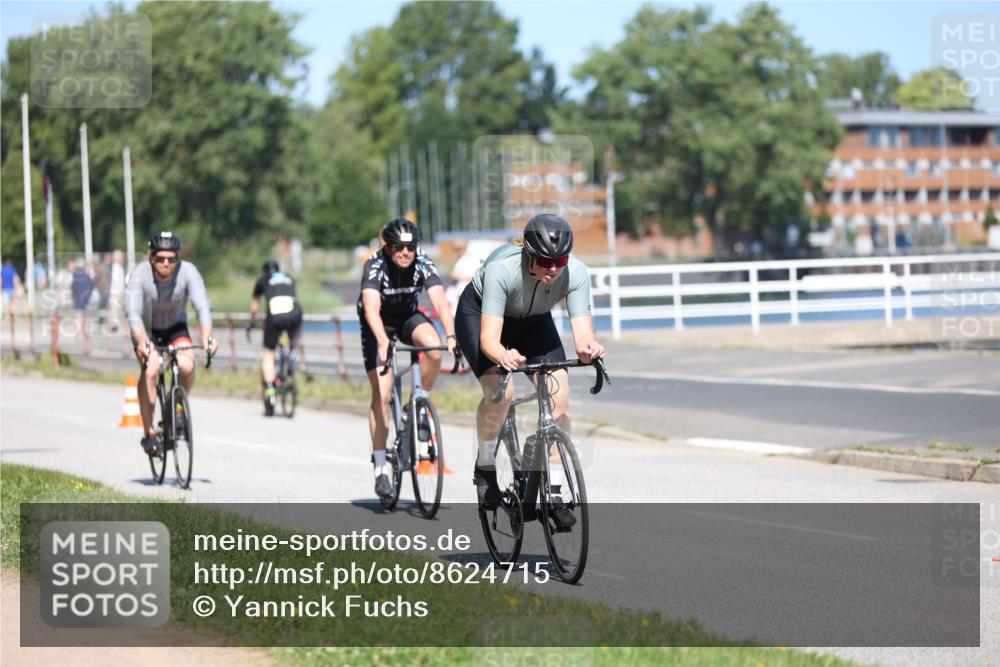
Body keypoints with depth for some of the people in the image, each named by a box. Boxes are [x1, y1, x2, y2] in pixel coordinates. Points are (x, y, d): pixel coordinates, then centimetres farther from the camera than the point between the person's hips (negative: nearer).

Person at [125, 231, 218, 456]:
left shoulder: (188, 272, -24)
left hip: (176, 327, 1)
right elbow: (133, 313, -38)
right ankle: (149, 433, -18)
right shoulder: (139, 275, -28)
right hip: (147, 329, -1)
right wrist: (142, 342, -56)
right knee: (150, 370, -26)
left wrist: (207, 337, -52)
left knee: (187, 366, -25)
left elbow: (202, 306, -34)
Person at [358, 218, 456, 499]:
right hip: (378, 326, -2)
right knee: (382, 393, -13)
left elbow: (439, 300, -33)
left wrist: (451, 336, -50)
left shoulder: (423, 264, -22)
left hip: (408, 317, 3)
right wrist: (383, 342, -59)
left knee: (434, 347, -31)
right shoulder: (375, 266, -29)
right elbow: (371, 308, -43)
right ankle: (381, 468, -6)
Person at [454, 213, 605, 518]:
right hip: (479, 313, -3)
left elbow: (582, 331, -35)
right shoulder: (502, 268, -39)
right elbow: (489, 337, -45)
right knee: (501, 391, -27)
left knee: (559, 396, -16)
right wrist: (503, 356, -67)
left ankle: (552, 492, -6)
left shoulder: (576, 273, -30)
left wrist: (588, 347, -59)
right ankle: (485, 468, -1)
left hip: (533, 321, 4)